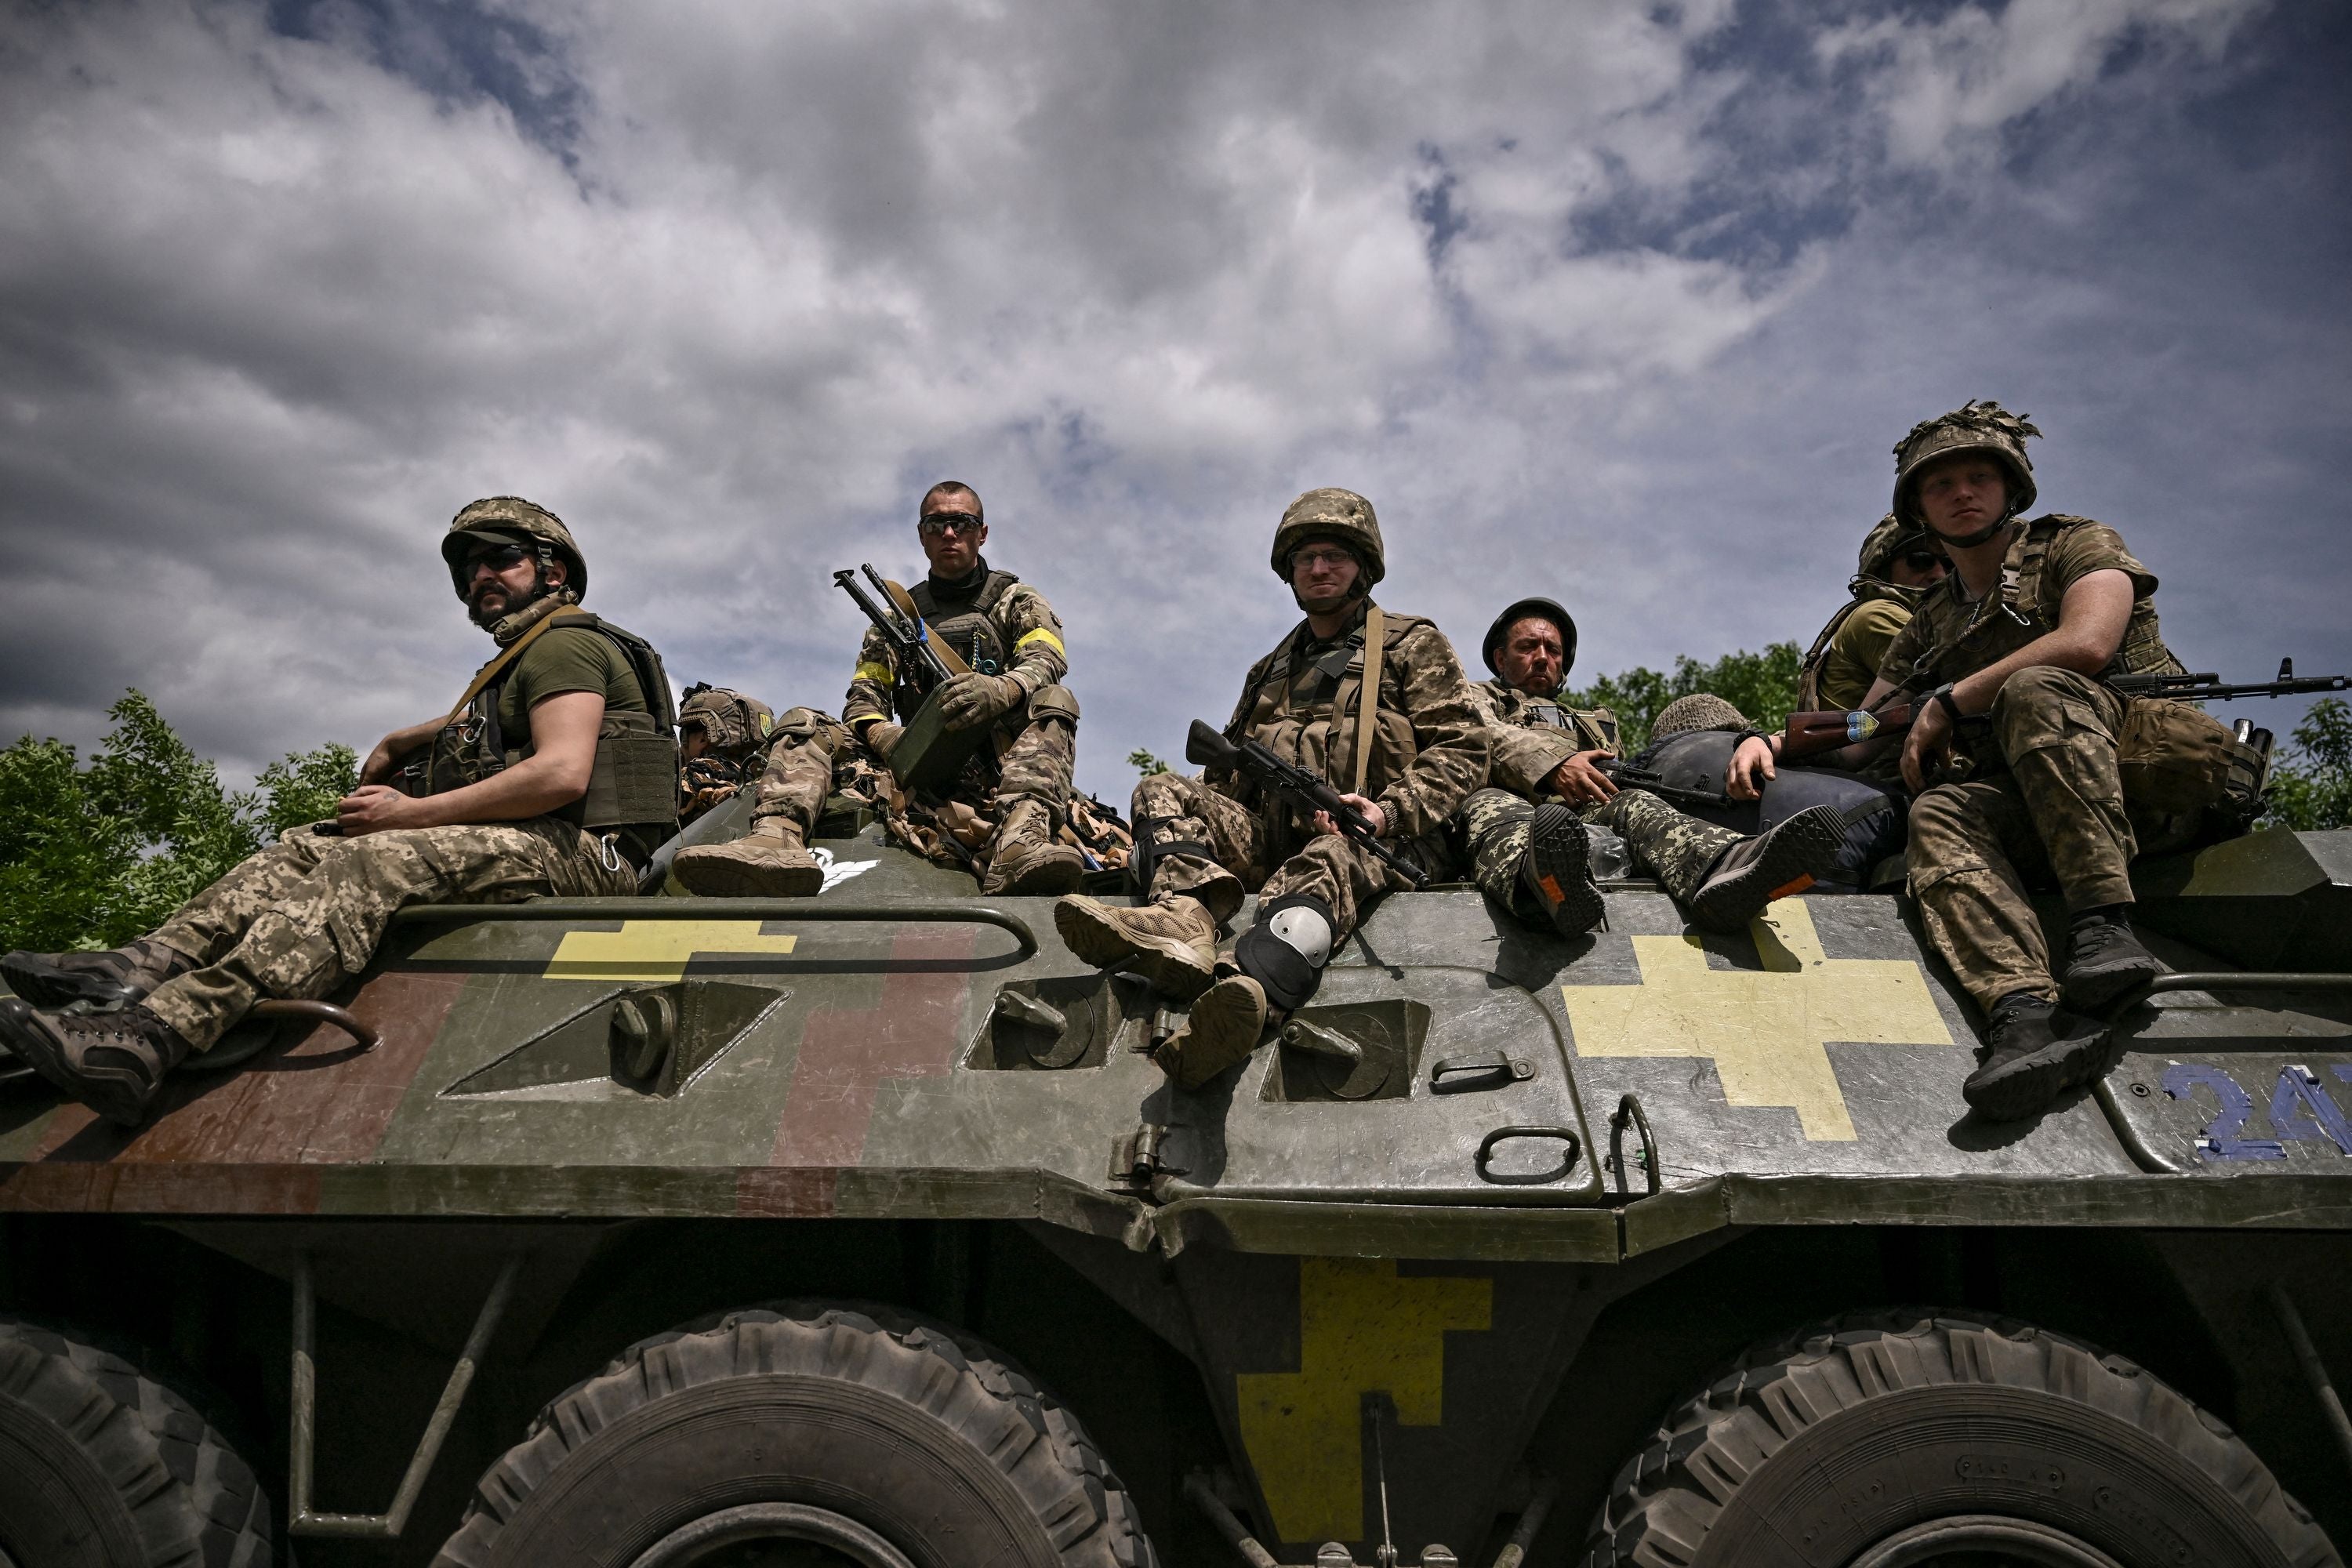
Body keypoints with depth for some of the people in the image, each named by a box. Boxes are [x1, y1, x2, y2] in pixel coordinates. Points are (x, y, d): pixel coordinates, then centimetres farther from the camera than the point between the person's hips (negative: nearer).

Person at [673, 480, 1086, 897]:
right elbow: (864, 695, 13)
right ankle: (776, 838, -45)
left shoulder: (1017, 601, 17)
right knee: (803, 724, -13)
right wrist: (882, 734, -12)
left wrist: (1000, 690, -28)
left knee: (1053, 701, -31)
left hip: (999, 757, -2)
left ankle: (1021, 839, -57)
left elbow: (1046, 662, -4)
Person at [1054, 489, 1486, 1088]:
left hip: (1373, 841, -5)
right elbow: (1228, 774, 27)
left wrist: (1390, 812, -13)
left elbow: (1462, 751, 4)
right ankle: (1183, 917, -46)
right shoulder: (1270, 670, 31)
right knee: (1163, 792, -14)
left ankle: (1247, 995, -71)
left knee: (1322, 868, -39)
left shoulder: (1414, 646, 16)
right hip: (1271, 838, 5)